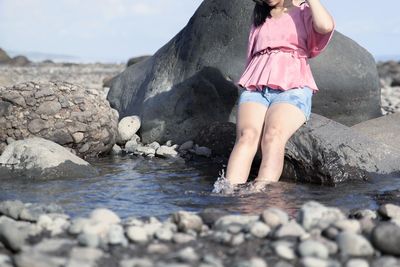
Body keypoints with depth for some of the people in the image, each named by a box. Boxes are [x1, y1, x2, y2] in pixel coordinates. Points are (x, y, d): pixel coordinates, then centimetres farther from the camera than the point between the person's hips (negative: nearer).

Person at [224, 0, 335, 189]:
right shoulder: (260, 20, 31)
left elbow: (326, 26, -7)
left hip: (292, 88, -3)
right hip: (255, 88, 3)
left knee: (273, 135, -34)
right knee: (247, 135, -29)